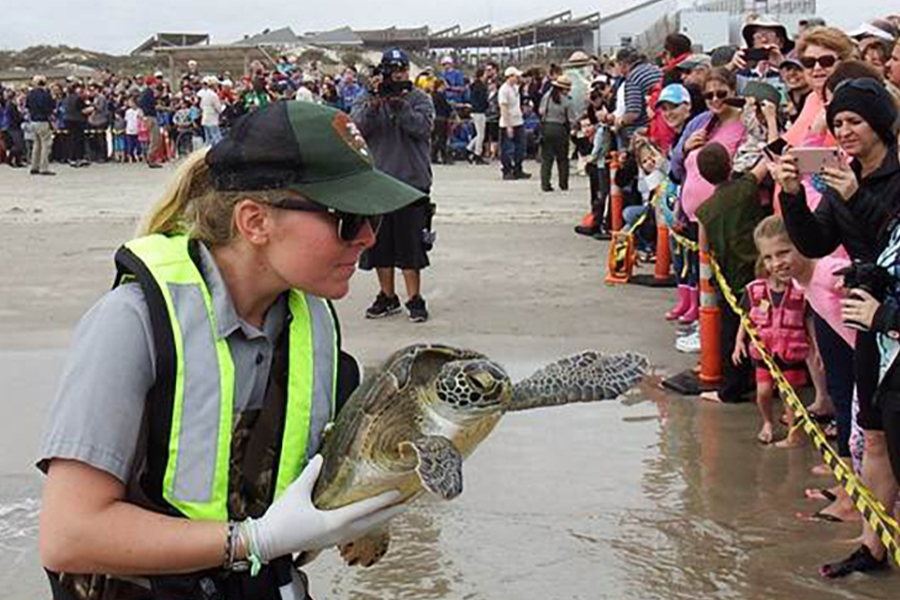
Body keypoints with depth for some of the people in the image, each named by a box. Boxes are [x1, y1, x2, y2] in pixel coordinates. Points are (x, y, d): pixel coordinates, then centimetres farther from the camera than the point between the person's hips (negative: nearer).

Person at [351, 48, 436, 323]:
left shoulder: (420, 98, 3)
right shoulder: (367, 99, 7)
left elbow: (422, 126, -13)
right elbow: (357, 126, -10)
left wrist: (399, 103, -20)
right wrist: (374, 102, -22)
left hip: (412, 181, -2)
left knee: (411, 244, -2)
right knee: (379, 244, 9)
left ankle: (414, 299, 8)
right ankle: (387, 297, 22)